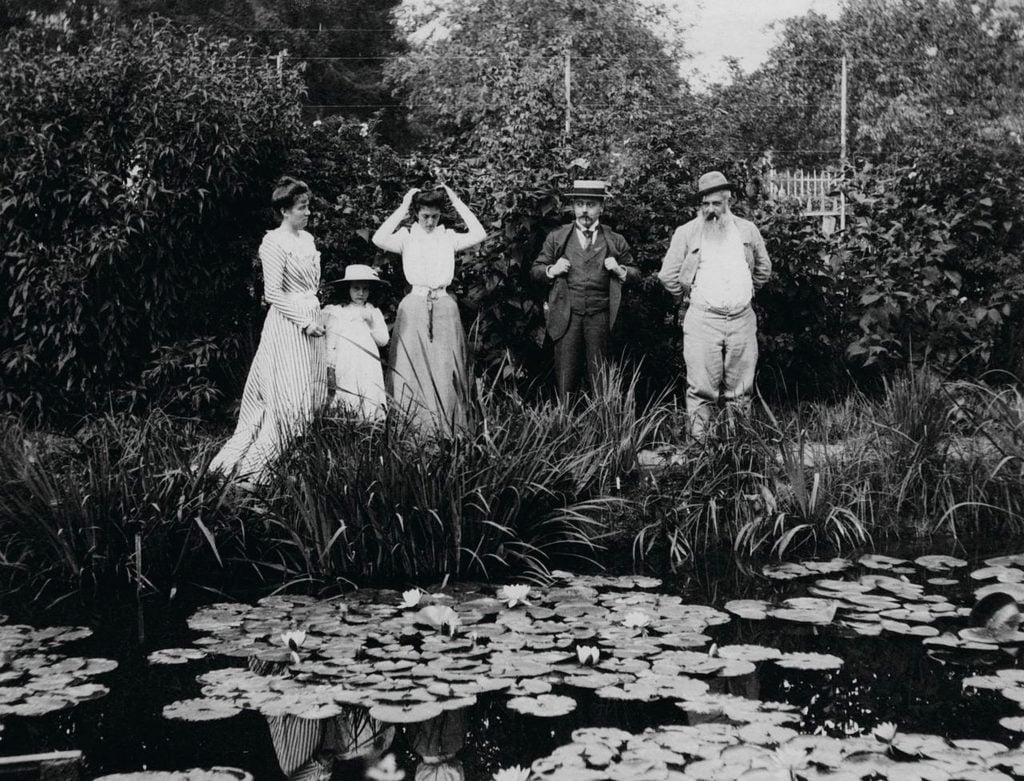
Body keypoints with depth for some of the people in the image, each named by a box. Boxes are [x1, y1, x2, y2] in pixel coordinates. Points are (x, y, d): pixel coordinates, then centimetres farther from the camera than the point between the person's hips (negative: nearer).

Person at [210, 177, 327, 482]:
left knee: (313, 396, 9)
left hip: (311, 321, 8)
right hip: (287, 324, -8)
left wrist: (315, 316, 11)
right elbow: (273, 293, -16)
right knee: (290, 398, -9)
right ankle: (254, 465, -1)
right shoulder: (274, 243, -12)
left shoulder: (307, 239, 12)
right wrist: (305, 321, -17)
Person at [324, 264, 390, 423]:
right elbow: (330, 344, 9)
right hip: (344, 368, -1)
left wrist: (371, 322, -5)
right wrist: (330, 369, 4)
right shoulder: (337, 313, 8)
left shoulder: (374, 313, 14)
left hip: (368, 369, 1)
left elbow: (383, 340, 6)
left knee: (371, 409, -8)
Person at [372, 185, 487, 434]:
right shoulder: (407, 237, 3)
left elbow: (479, 234, -5)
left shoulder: (448, 238, 8)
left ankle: (446, 429, 8)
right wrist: (402, 208, -10)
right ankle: (414, 427, 6)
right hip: (415, 306, -1)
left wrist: (457, 203, -3)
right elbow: (379, 239, -15)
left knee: (445, 368, 1)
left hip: (444, 306, 1)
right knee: (414, 367, -1)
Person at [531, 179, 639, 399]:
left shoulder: (615, 241, 10)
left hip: (600, 317, 0)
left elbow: (636, 274, 15)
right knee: (565, 379, 0)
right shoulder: (557, 237, 11)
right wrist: (552, 270, -7)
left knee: (600, 379, 2)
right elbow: (535, 270, 13)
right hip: (566, 315, 0)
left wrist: (620, 270, -6)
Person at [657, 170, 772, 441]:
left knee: (741, 390, 6)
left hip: (742, 319, 3)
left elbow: (763, 269, 23)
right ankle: (698, 443, 1)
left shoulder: (747, 230, 11)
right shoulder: (686, 233, 3)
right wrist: (692, 295, 9)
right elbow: (668, 275, 5)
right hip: (703, 320, -2)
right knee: (701, 389, -5)